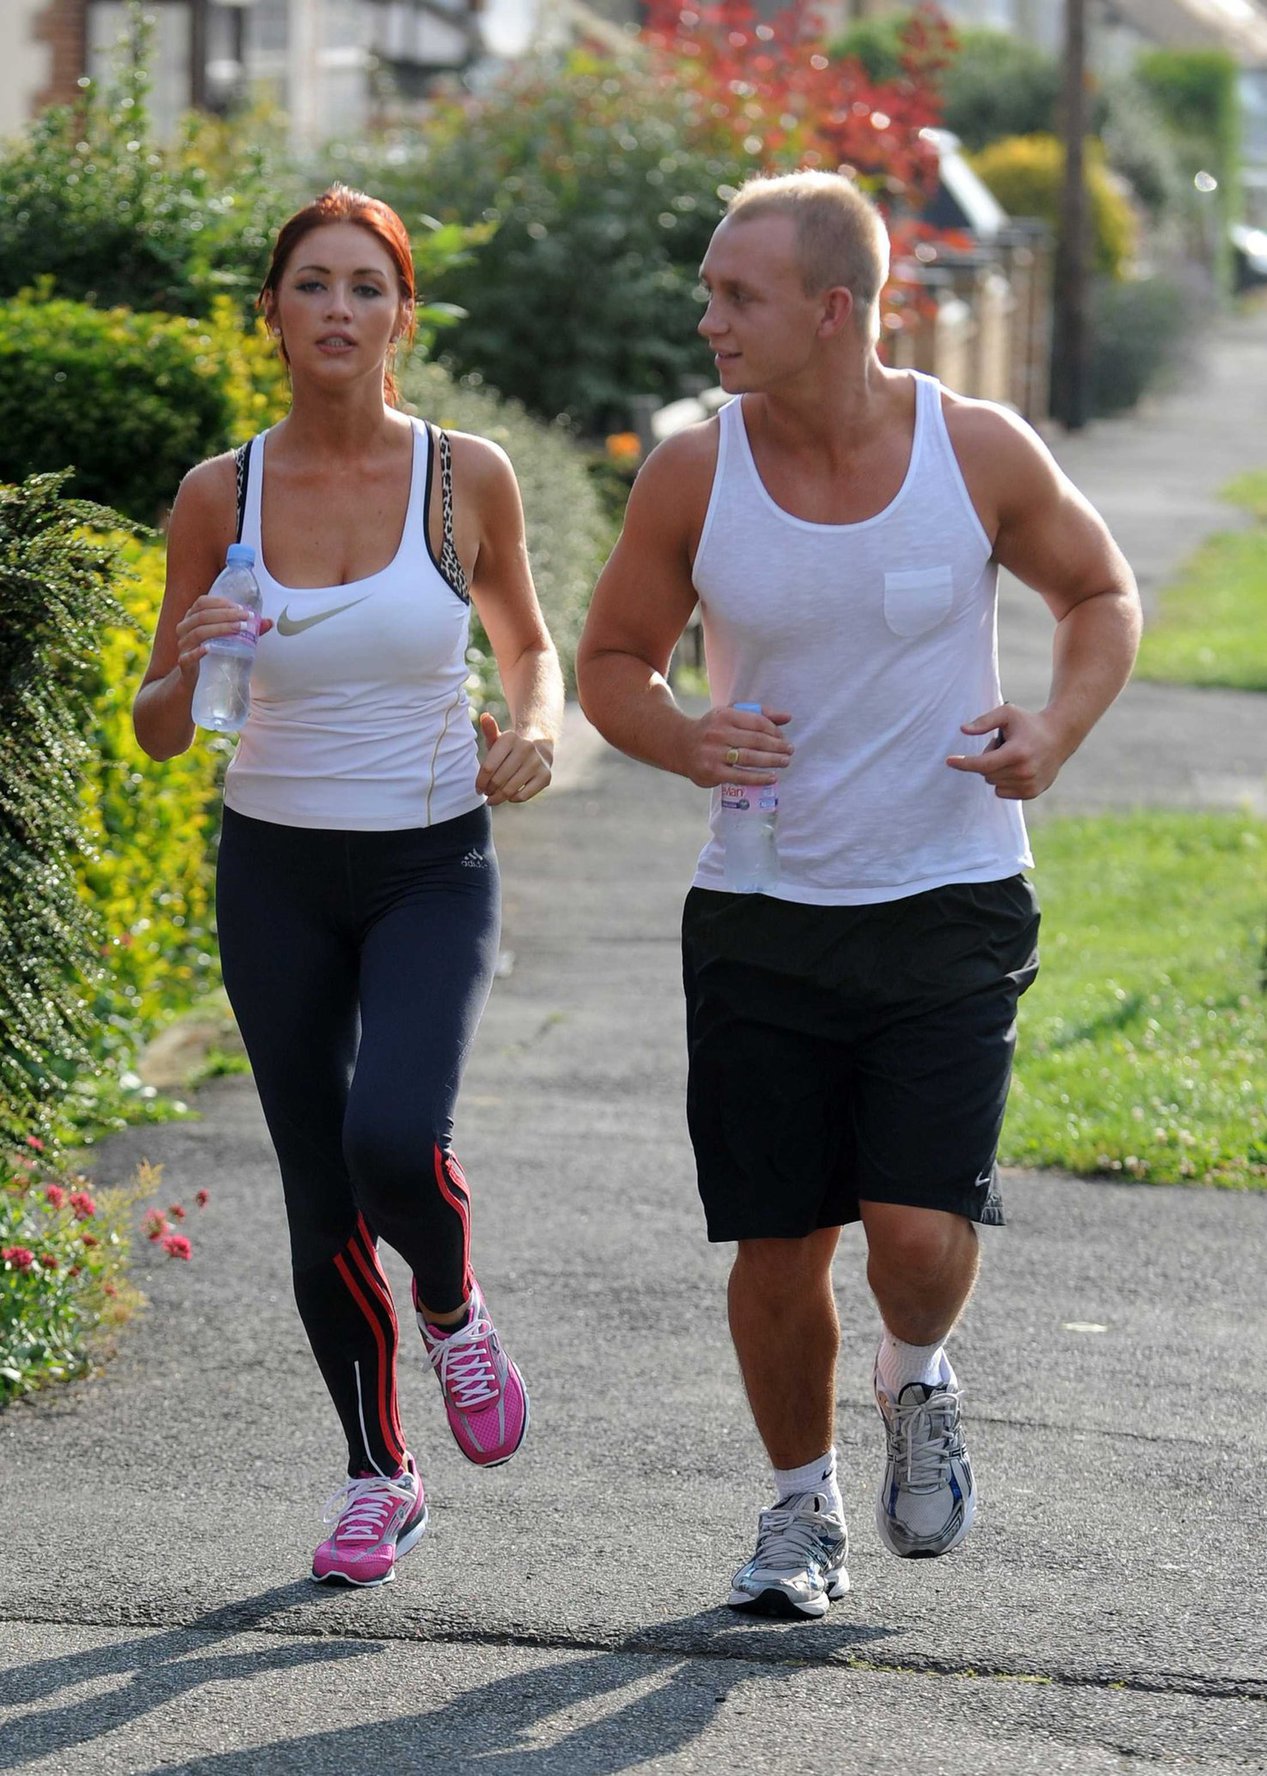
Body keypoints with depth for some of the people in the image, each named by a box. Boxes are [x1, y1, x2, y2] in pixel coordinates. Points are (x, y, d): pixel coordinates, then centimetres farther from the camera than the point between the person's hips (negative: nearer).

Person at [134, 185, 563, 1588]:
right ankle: (378, 1479, 25)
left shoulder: (466, 477, -6)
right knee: (320, 1203, 5)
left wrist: (535, 732, -10)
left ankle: (452, 1312, 10)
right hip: (277, 874, 2)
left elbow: (530, 646, 12)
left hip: (433, 867, -2)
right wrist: (184, 670, -21)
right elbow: (157, 733, 1)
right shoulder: (220, 498, -5)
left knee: (395, 1141, -24)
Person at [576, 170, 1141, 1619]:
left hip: (950, 909, -1)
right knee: (777, 1245, 4)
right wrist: (685, 742, -16)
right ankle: (801, 1508, 28)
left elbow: (1100, 595, 9)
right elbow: (611, 661, 7)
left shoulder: (979, 452, -8)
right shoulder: (691, 476, -6)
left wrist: (1056, 729, -11)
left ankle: (916, 1385, 22)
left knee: (921, 1233, -13)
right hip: (762, 916, 1)